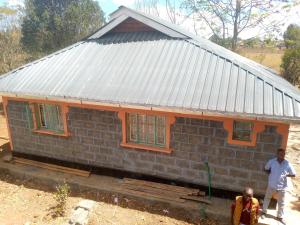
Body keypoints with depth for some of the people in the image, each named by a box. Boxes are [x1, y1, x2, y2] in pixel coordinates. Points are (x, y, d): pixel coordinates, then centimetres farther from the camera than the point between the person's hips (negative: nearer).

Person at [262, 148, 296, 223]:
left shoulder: (287, 164, -14)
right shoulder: (271, 161, -14)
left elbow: (293, 174, -3)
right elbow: (266, 169, 4)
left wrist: (286, 175, -13)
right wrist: (270, 173, -11)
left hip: (282, 187, 0)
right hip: (271, 185, 0)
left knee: (281, 203, 16)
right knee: (267, 198, 19)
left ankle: (280, 216, 38)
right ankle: (264, 211, 41)